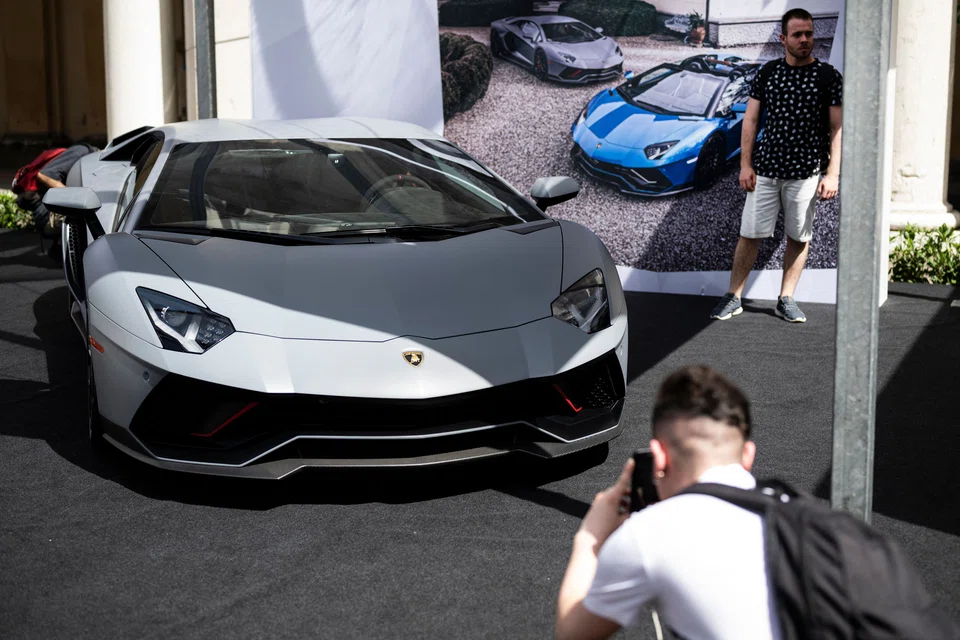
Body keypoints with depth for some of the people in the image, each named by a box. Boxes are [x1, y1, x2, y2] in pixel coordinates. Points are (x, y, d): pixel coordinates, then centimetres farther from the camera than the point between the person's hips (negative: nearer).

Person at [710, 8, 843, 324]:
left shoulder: (828, 76, -1)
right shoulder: (768, 72, 6)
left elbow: (837, 128, -1)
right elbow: (750, 119, 8)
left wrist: (832, 173, -8)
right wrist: (745, 165, 1)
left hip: (806, 173, -1)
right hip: (765, 169, 1)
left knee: (799, 237, 6)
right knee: (750, 235, 2)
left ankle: (786, 300, 17)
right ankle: (733, 297, 10)